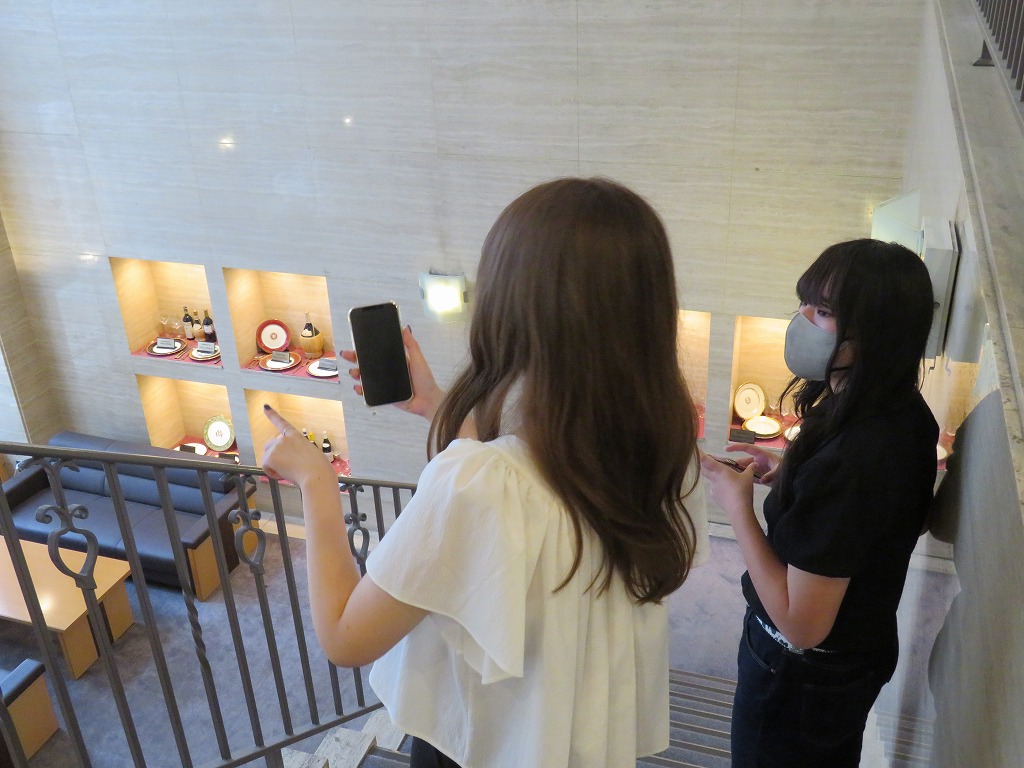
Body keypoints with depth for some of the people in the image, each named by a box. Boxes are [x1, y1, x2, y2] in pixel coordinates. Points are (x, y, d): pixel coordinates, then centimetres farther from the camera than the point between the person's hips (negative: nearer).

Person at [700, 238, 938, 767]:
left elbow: (801, 626, -32)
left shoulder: (847, 459, -37)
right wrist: (789, 476, 0)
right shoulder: (904, 415, -8)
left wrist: (737, 505, -25)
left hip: (804, 676, -8)